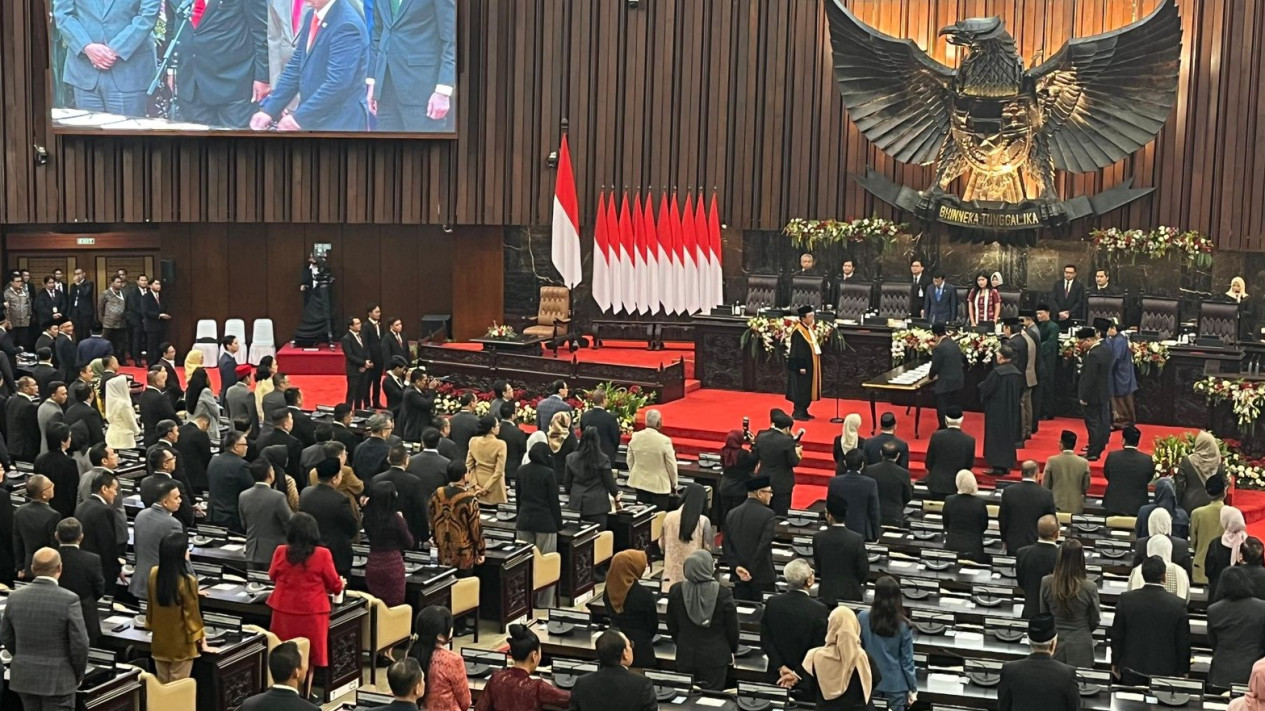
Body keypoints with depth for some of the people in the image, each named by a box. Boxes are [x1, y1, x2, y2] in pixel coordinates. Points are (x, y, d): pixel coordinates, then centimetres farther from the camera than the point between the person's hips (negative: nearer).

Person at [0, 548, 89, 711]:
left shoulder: (15, 597, -3)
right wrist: (78, 675, 2)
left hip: (24, 677, 5)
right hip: (57, 679, -4)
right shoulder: (69, 599, -17)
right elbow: (79, 644, -14)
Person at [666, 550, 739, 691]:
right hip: (715, 657, -2)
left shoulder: (676, 591, -10)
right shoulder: (723, 593, -17)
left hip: (685, 657, 2)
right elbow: (732, 628, -6)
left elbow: (671, 626, 3)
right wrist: (732, 650, 13)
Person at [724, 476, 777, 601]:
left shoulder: (732, 514, 7)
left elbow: (727, 547, 3)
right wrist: (751, 571, -11)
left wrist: (736, 567, -4)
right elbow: (764, 547, -17)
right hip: (762, 577, -5)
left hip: (739, 578, 5)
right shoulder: (768, 515, -11)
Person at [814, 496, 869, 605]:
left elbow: (818, 567, 3)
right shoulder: (857, 539, -15)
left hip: (826, 594, 1)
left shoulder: (818, 538, -10)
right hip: (851, 594, -1)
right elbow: (864, 571, -7)